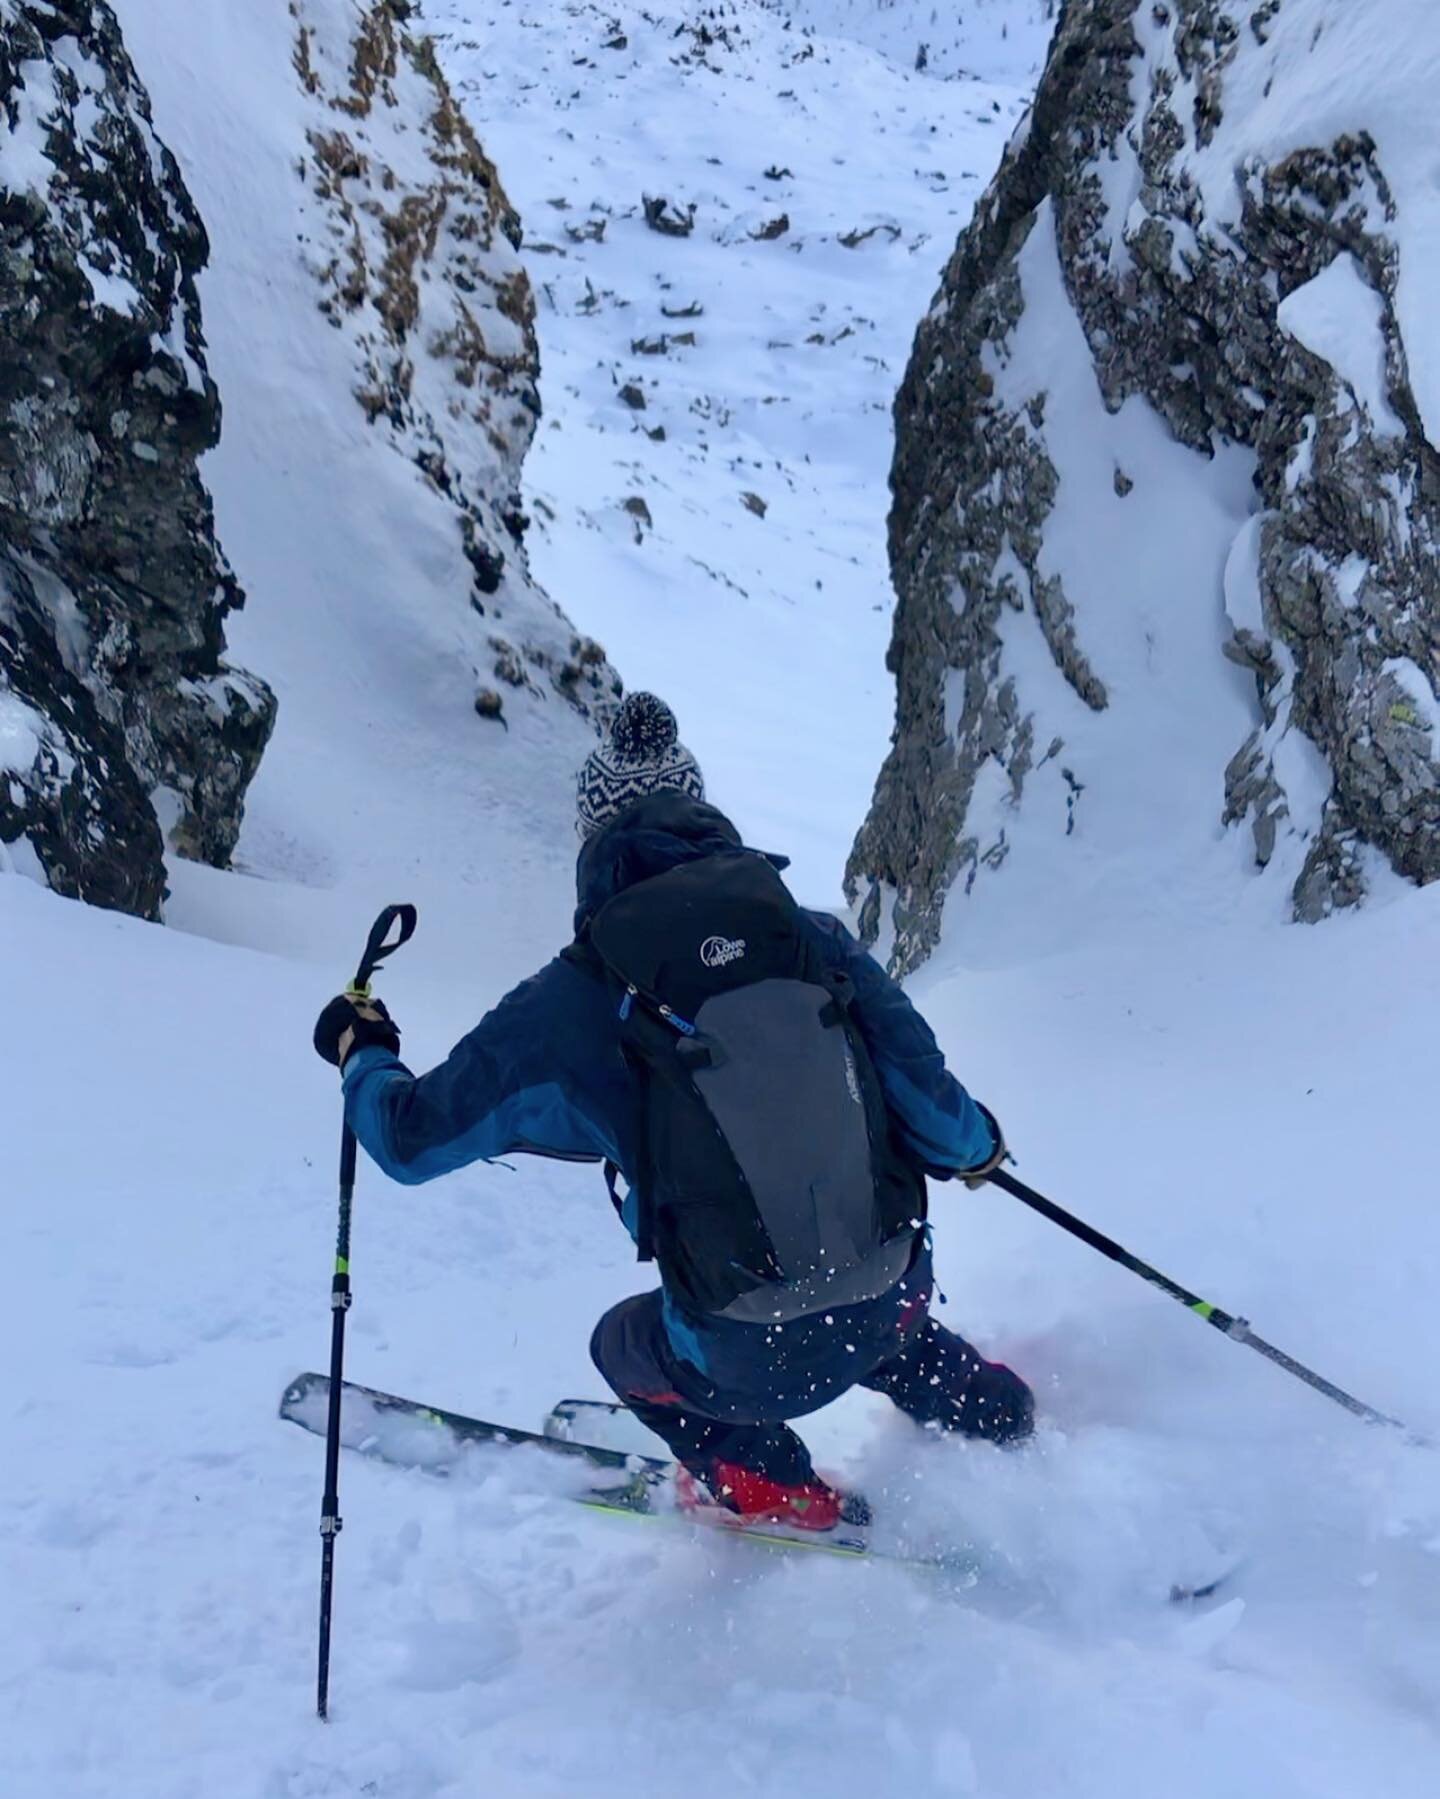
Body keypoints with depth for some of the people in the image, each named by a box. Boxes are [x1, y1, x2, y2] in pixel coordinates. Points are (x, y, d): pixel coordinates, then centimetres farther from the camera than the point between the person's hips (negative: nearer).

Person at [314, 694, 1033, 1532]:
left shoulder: (574, 1003, -13)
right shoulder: (816, 937, -7)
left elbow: (414, 1138, -2)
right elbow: (925, 1095, -2)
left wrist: (358, 1051, 20)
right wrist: (976, 1145, 23)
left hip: (756, 1361, -3)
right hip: (895, 1299, 4)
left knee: (627, 1346, 31)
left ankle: (782, 1494, 38)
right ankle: (997, 1418, 53)